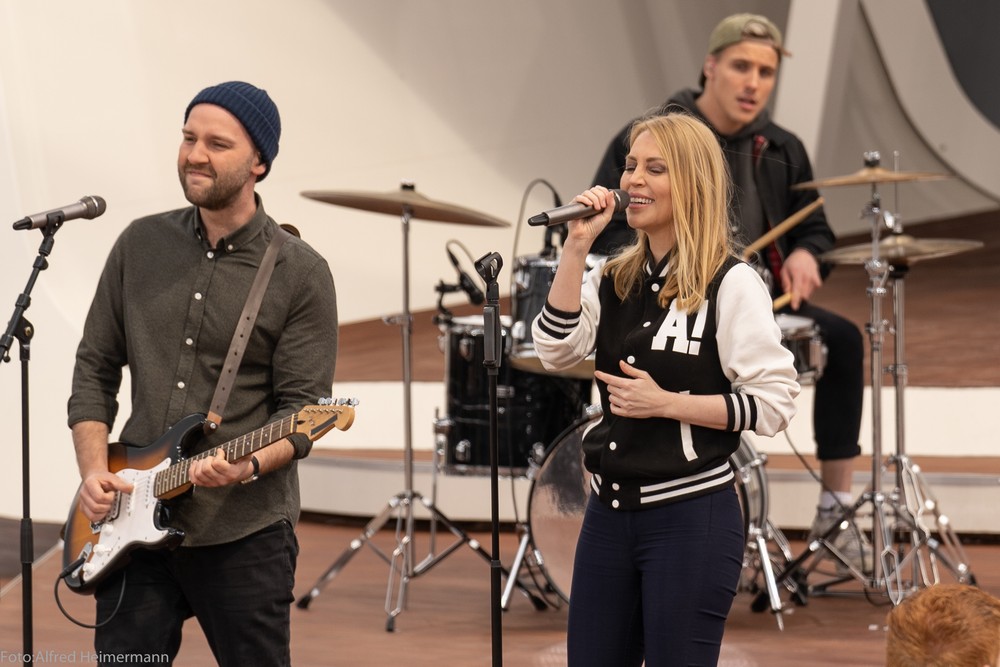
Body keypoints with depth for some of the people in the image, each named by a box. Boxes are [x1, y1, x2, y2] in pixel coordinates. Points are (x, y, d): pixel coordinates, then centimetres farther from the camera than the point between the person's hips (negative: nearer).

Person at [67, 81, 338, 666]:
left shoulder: (300, 275, -5)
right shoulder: (141, 245, 7)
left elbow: (304, 408, -7)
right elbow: (95, 369, 11)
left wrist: (249, 464, -26)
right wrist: (94, 469, -3)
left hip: (245, 530, -3)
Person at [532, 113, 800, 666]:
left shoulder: (731, 283, -9)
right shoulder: (612, 278, 9)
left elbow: (773, 403, -13)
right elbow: (555, 351, -7)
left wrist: (665, 403, -18)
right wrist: (576, 247, -12)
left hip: (692, 517, -6)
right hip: (609, 513, 6)